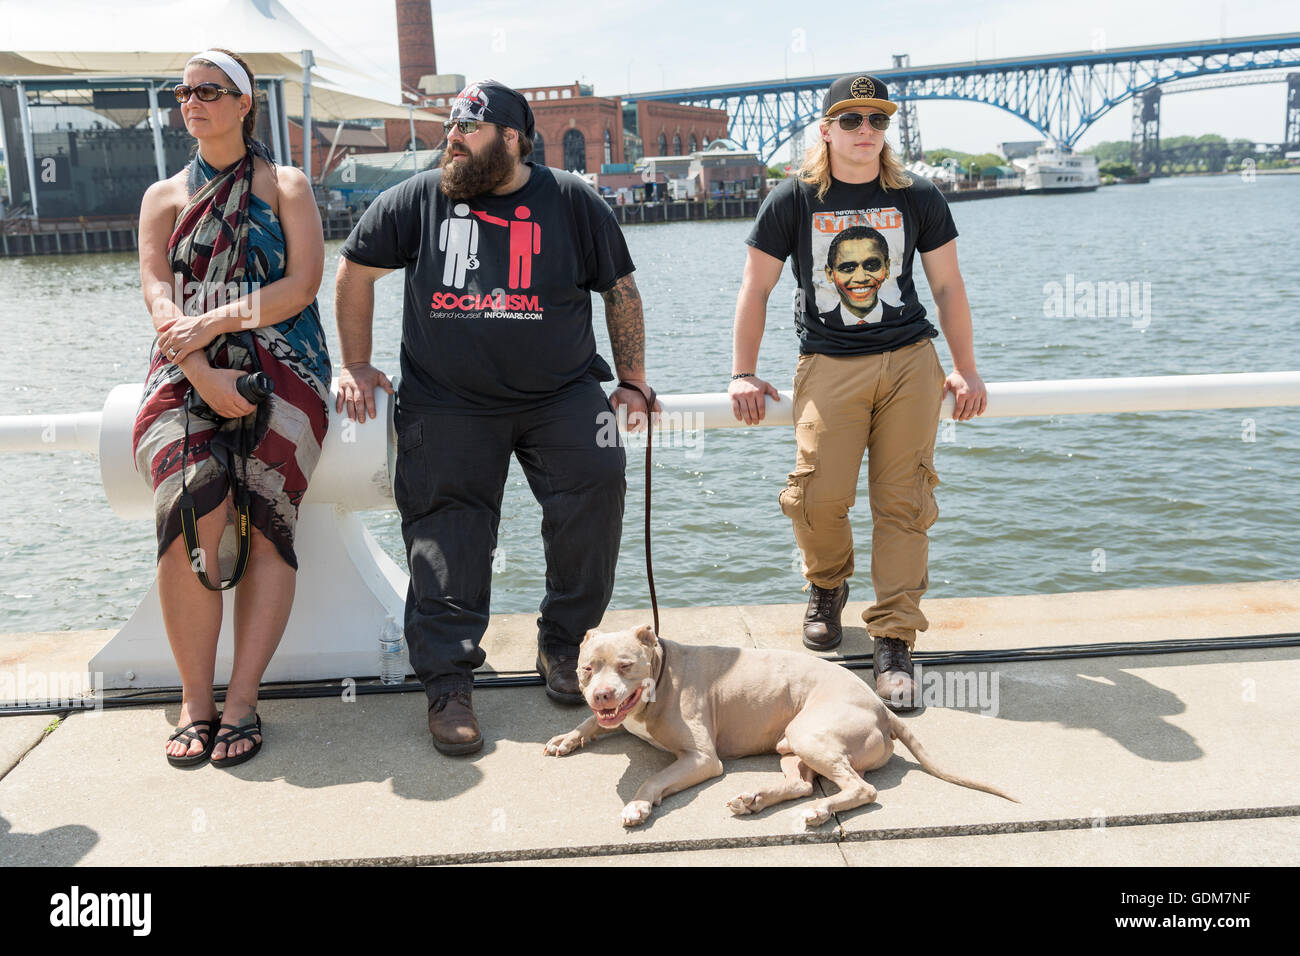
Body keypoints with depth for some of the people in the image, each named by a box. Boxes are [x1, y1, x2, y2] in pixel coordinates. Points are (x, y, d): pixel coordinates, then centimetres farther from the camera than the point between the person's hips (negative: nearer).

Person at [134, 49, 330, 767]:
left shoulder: (286, 187, 15)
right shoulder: (163, 196, 21)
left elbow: (302, 284, 1)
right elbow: (158, 295, 7)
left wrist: (212, 324, -10)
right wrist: (202, 373, -12)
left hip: (279, 365, -1)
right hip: (187, 371, 2)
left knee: (265, 522, -19)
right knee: (190, 518, -21)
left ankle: (241, 703, -14)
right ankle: (195, 702, -13)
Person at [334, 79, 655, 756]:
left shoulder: (572, 203, 4)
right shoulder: (417, 200, 5)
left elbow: (620, 288, 11)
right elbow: (356, 269, 15)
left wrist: (631, 380, 7)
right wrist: (355, 366, 12)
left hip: (561, 394, 0)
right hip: (448, 403, 1)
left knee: (596, 487, -19)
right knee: (445, 531, -7)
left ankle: (563, 644, -1)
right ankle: (448, 682, 2)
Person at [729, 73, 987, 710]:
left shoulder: (918, 198, 9)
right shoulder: (794, 200, 4)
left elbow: (947, 285, 15)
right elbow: (756, 287, 8)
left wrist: (966, 370, 11)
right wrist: (743, 374, 5)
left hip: (910, 360, 2)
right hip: (828, 365, -1)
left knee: (903, 502, -5)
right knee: (818, 495, -14)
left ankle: (893, 641, 1)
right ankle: (827, 586, 19)